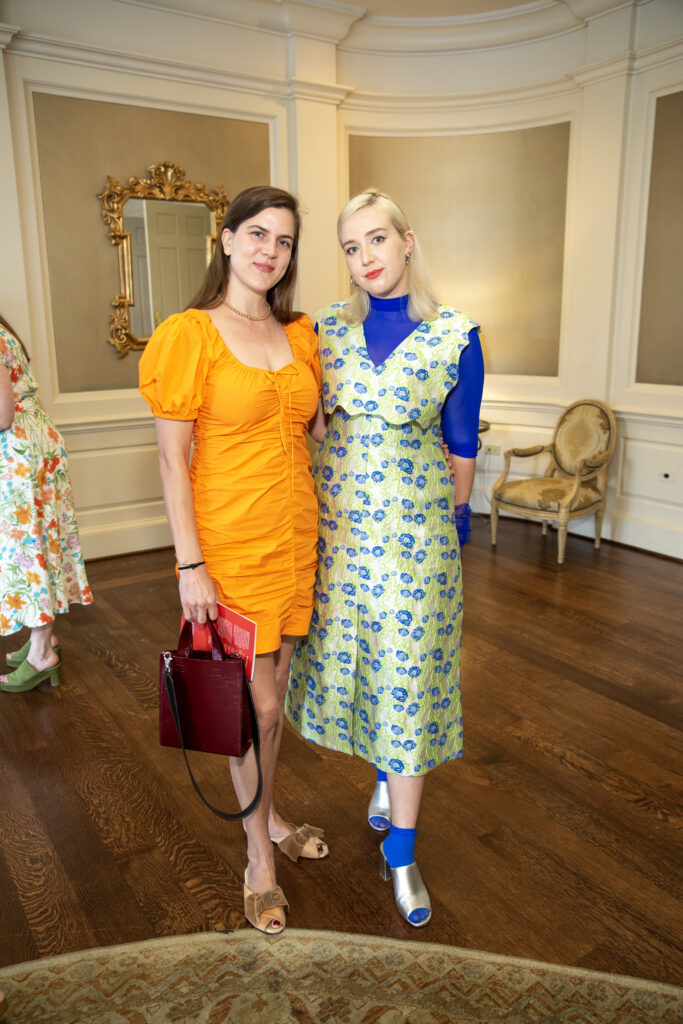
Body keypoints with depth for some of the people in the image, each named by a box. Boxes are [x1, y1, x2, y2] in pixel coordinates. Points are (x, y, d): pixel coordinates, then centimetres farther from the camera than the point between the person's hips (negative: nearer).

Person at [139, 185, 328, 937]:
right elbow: (173, 459, -11)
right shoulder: (189, 335, -10)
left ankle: (268, 817, 41)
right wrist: (190, 566, -14)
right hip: (230, 544, -5)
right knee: (255, 707, 4)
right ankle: (259, 855, 27)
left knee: (273, 693, 18)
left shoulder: (299, 336, 8)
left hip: (294, 537, 6)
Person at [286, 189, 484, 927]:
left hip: (414, 527, -3)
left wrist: (455, 526, 5)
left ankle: (400, 851, 21)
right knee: (351, 653, 14)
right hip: (336, 519, 3)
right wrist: (310, 507, 10)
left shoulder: (455, 336, -6)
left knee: (408, 675, 4)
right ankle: (384, 769, 46)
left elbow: (461, 448, 0)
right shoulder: (327, 328, 3)